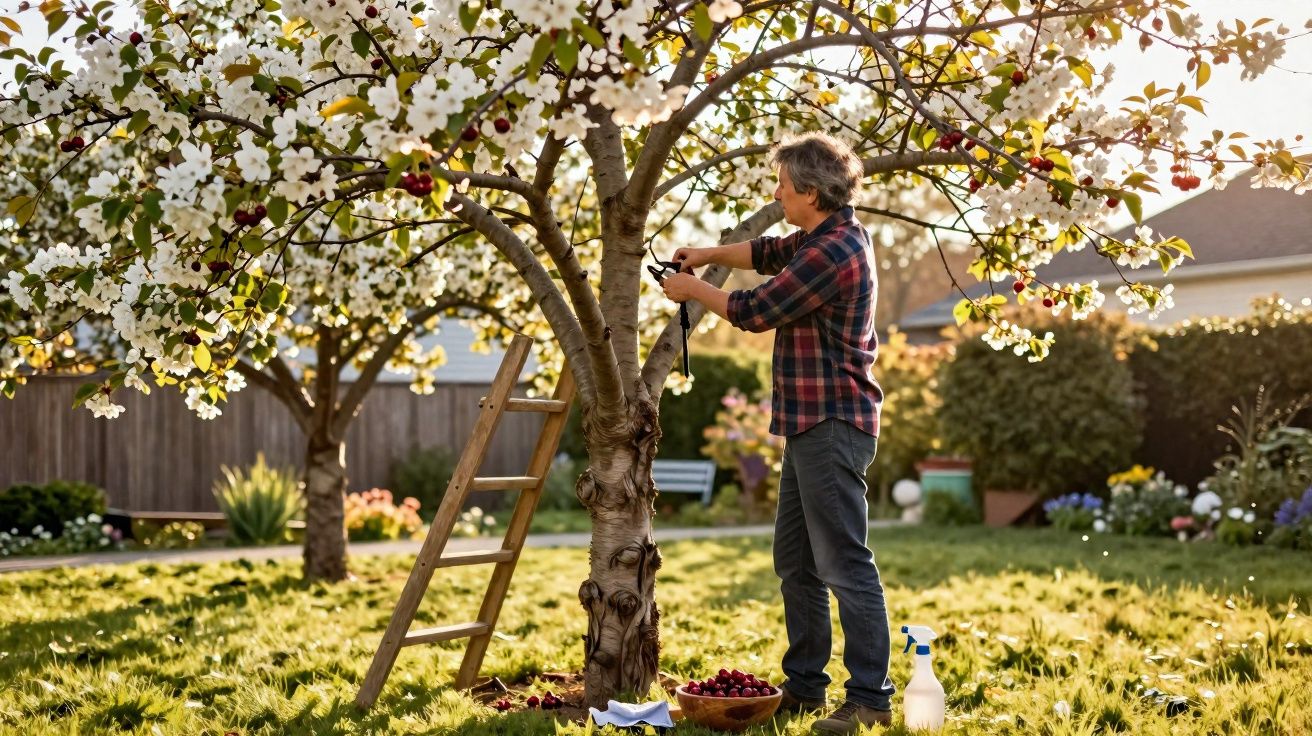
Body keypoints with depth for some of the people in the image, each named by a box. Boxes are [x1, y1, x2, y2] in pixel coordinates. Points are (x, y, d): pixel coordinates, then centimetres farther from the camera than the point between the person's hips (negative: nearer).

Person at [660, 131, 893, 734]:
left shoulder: (834, 252, -19)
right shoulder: (822, 238, 13)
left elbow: (754, 311, -14)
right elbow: (770, 252, 33)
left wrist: (693, 290, 2)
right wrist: (711, 254, 19)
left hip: (832, 426, -11)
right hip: (810, 424, 11)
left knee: (845, 564, -8)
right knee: (795, 562, 15)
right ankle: (803, 686, 23)